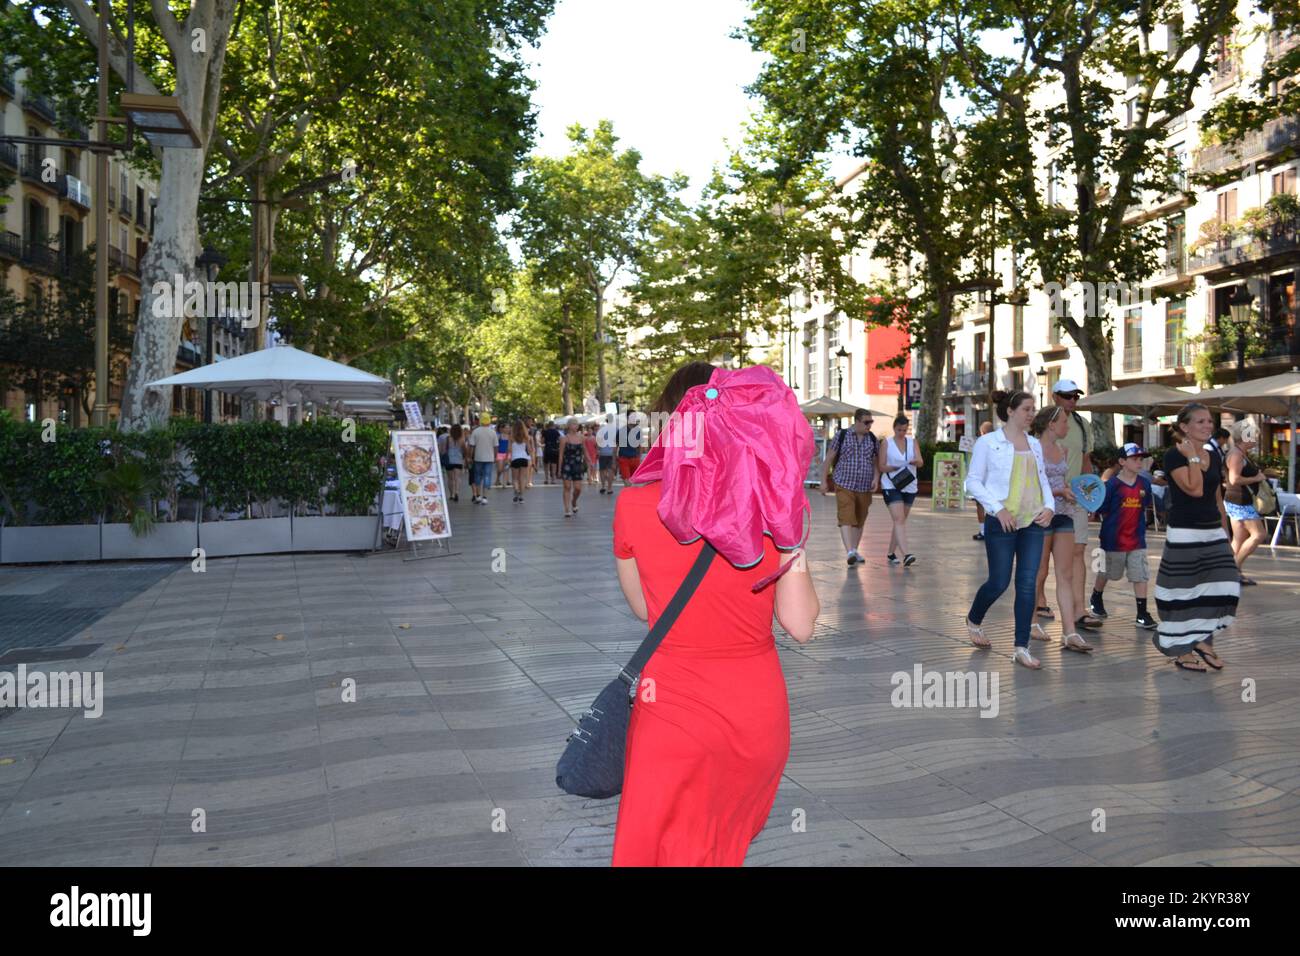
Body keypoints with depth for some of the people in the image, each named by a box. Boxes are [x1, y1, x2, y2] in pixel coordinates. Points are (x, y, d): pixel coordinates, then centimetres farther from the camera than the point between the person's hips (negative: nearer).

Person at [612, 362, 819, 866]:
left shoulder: (634, 506, -14)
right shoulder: (773, 508, -11)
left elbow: (642, 608, 2)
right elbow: (801, 626, -7)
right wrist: (791, 539, -6)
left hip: (674, 707, -2)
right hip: (759, 710, 2)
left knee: (668, 849, 17)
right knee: (728, 844, 27)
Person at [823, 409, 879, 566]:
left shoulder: (872, 439, 7)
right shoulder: (841, 435, -3)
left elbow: (877, 461, 13)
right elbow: (829, 458, 1)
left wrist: (876, 477, -5)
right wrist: (824, 480, -1)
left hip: (865, 488, 4)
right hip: (844, 485, -4)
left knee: (859, 520, 12)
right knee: (846, 518, -18)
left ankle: (854, 551, 25)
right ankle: (850, 552, -28)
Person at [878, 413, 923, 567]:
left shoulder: (912, 442, 8)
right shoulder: (886, 443, 1)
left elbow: (921, 462, -3)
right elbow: (881, 466, -1)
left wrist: (915, 461, -26)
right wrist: (897, 467, -17)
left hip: (909, 487, 4)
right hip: (891, 486, -4)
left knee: (901, 520, 11)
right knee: (899, 519, -16)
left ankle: (891, 553, 23)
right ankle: (906, 555, -26)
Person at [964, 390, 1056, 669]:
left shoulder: (1034, 444, 12)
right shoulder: (988, 442, -4)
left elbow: (1042, 478, 18)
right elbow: (973, 481, -5)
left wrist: (1049, 506, 1)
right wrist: (998, 508, -15)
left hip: (1033, 522, 5)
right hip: (1001, 522, -5)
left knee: (1027, 584, 0)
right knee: (999, 582, 2)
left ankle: (1021, 648, 5)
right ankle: (973, 620, 32)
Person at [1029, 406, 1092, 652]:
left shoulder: (1062, 450, 13)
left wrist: (1073, 491, 6)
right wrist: (1060, 492, -19)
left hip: (1063, 514, 7)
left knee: (1066, 575, 0)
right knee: (1039, 574, 4)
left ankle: (1069, 633, -2)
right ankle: (1030, 622, 22)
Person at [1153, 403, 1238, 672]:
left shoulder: (1214, 456, 12)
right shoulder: (1174, 456, -9)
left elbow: (1218, 498, 18)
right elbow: (1194, 489, -21)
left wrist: (1225, 533, 17)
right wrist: (1192, 457, -15)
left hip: (1213, 532, 7)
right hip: (1184, 535, -7)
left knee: (1223, 587, -2)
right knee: (1184, 594, -1)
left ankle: (1204, 640, 16)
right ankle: (1182, 651, 13)